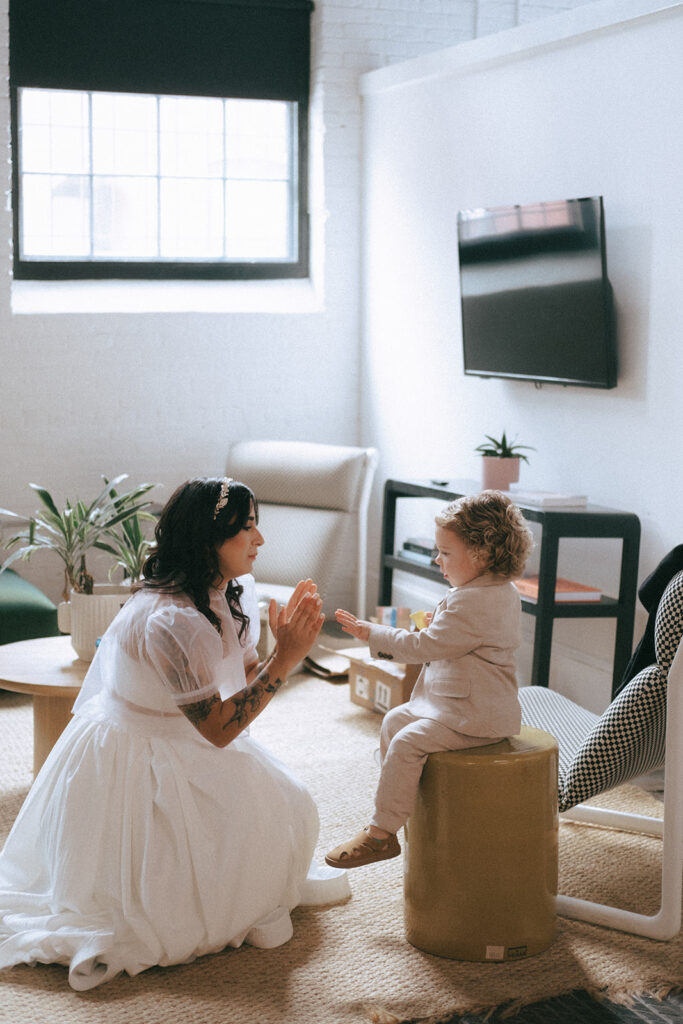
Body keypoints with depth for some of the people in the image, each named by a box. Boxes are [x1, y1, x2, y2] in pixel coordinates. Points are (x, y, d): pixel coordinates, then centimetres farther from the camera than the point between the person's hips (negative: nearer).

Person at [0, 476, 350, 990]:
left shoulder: (229, 592, -4)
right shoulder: (169, 620, -32)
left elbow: (247, 678, 1)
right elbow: (218, 728, -28)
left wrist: (291, 635, -16)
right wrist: (287, 656, -30)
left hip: (182, 745, 9)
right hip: (130, 764, -9)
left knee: (288, 805, 4)